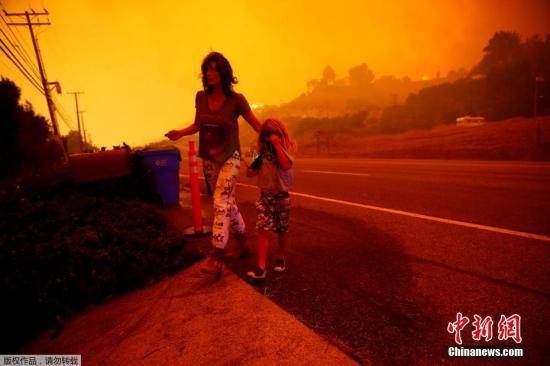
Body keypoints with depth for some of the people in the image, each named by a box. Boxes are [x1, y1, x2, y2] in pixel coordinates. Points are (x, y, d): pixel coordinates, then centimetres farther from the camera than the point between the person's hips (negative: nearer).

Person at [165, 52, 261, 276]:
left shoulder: (236, 100, -13)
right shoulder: (201, 97, -2)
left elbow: (255, 124, -4)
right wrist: (180, 133, -6)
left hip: (229, 157, -5)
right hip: (208, 159, 5)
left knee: (221, 202, -16)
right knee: (227, 202, 15)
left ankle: (216, 258, -14)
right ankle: (242, 239, 35)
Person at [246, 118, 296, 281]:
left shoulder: (286, 149, -4)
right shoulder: (264, 151, 6)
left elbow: (286, 165, -26)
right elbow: (249, 173, 9)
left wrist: (277, 144, -22)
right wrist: (259, 166, -11)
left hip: (281, 195, -2)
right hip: (265, 195, 2)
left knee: (282, 230, 11)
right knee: (263, 229, -9)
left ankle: (280, 258, 33)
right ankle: (261, 267, -9)